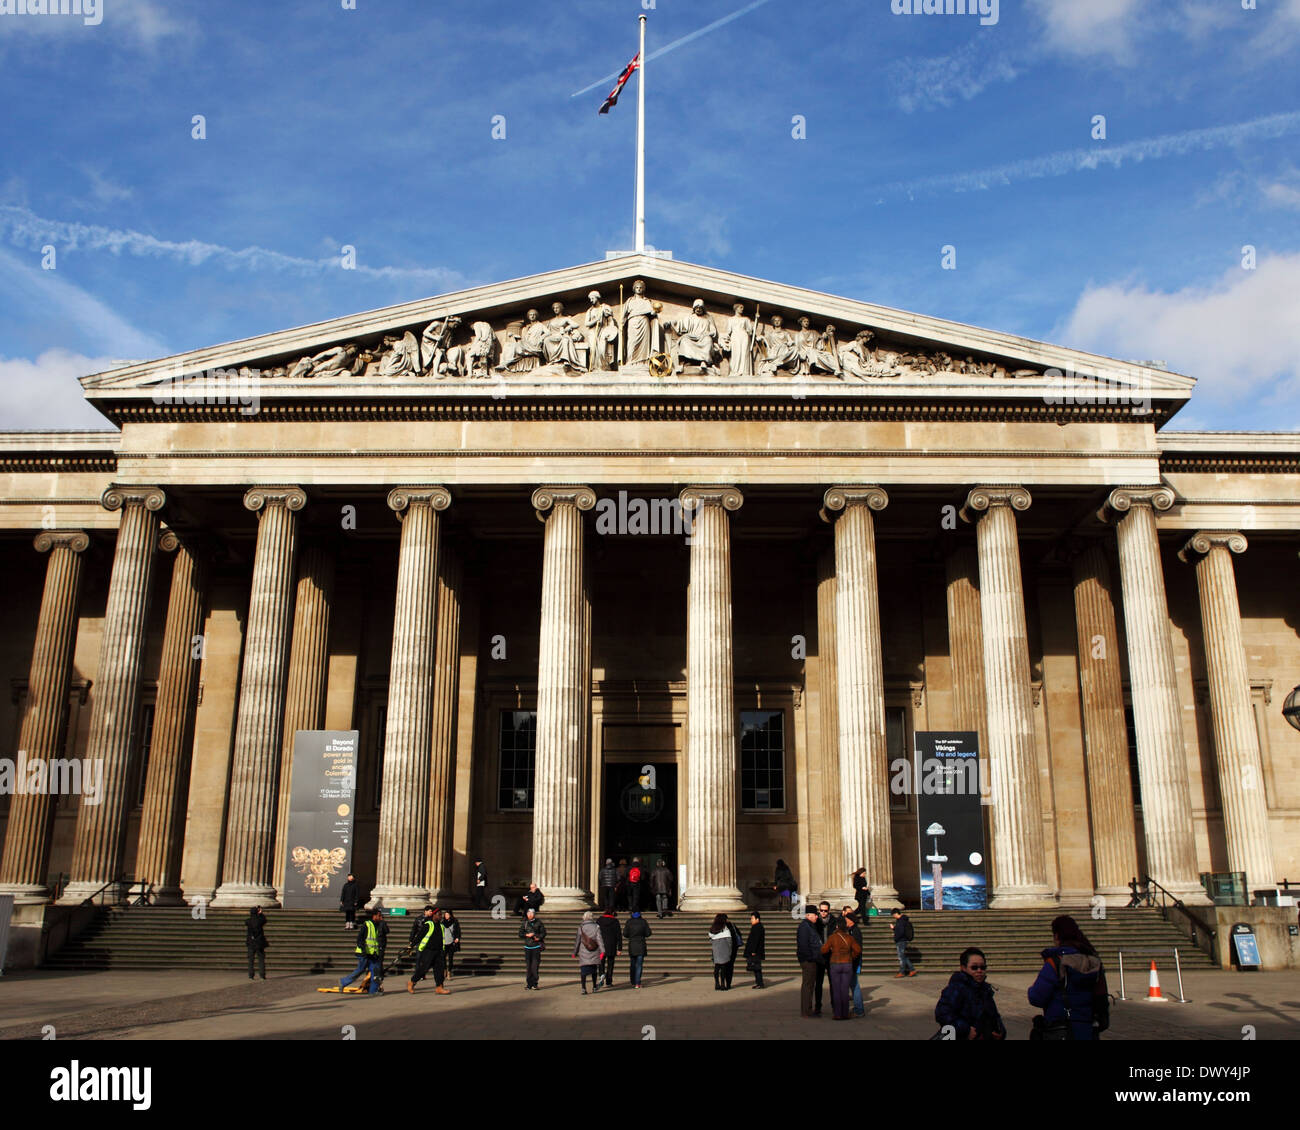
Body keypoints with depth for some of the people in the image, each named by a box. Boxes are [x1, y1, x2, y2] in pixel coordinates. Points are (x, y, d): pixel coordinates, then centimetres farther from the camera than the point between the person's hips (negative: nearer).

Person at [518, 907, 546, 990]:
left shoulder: (539, 922, 2)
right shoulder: (524, 923, 8)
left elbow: (543, 932, 4)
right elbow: (520, 934, 8)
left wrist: (539, 937, -13)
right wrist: (527, 935, -9)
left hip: (536, 946, -2)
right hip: (527, 946, 2)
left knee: (535, 965, -7)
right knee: (528, 966, 3)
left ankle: (535, 983, -2)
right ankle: (529, 983, 10)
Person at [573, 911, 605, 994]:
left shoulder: (581, 928, -3)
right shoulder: (596, 927, -1)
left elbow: (577, 941, 2)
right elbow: (599, 940, -7)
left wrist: (575, 952, 11)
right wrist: (602, 951, -9)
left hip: (584, 953, -1)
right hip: (594, 953, 1)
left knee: (583, 971, 1)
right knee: (594, 970, 15)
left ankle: (583, 988, -8)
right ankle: (594, 987, 25)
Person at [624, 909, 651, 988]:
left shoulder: (629, 921, -3)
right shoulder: (643, 921, -3)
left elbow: (625, 934, -3)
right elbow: (648, 933, -3)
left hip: (631, 946, 1)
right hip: (641, 946, -1)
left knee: (632, 965, 15)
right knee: (639, 965, 0)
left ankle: (633, 983, 18)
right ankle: (637, 983, -7)